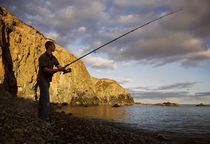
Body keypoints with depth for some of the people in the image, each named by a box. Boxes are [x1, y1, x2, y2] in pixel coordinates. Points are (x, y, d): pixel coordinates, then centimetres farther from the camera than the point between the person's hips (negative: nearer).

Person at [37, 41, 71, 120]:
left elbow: (59, 66, 2)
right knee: (46, 99, -13)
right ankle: (45, 117, -9)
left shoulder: (53, 58, 10)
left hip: (47, 80, 9)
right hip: (42, 79, -9)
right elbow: (46, 70, -21)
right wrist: (58, 69, -30)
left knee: (43, 98, 14)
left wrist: (66, 70, -19)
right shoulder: (43, 57, -15)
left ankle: (40, 115, 23)